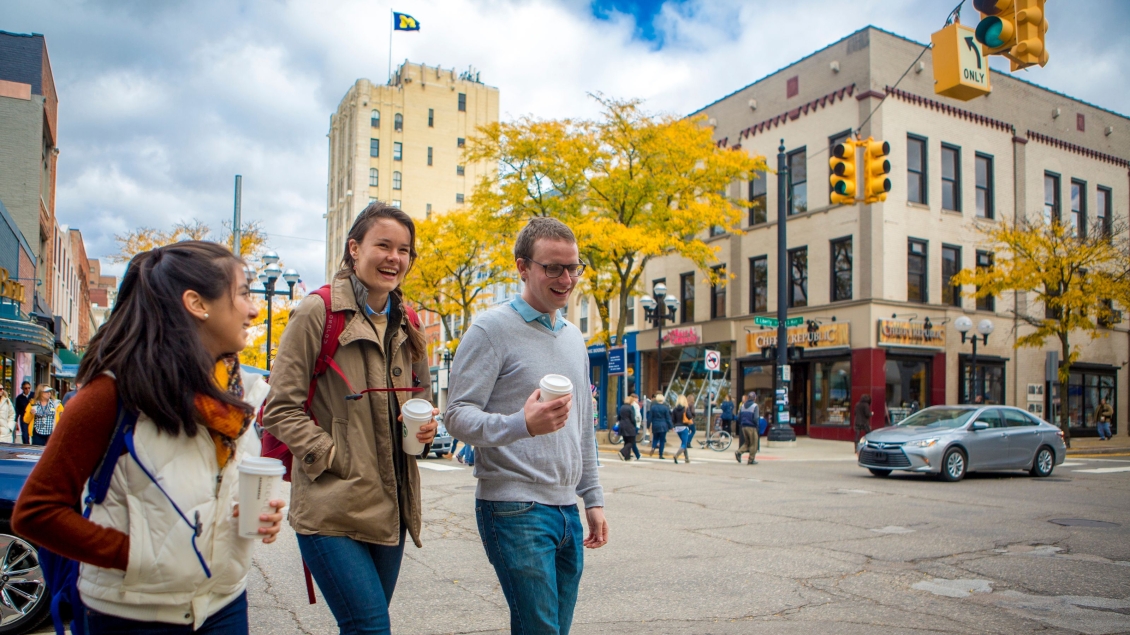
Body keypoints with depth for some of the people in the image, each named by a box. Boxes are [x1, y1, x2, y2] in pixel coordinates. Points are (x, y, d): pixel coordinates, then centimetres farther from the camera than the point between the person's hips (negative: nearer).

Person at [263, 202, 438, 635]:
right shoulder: (317, 312, -8)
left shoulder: (406, 324, 12)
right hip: (332, 509, -6)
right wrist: (335, 460, -16)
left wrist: (426, 426, 1)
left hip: (389, 508, 7)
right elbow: (282, 409, -9)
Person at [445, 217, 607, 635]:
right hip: (515, 510, -7)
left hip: (567, 510, 7)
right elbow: (458, 415, -15)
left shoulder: (574, 337, 15)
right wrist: (522, 424, -32)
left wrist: (593, 499, 19)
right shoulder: (493, 328, -8)